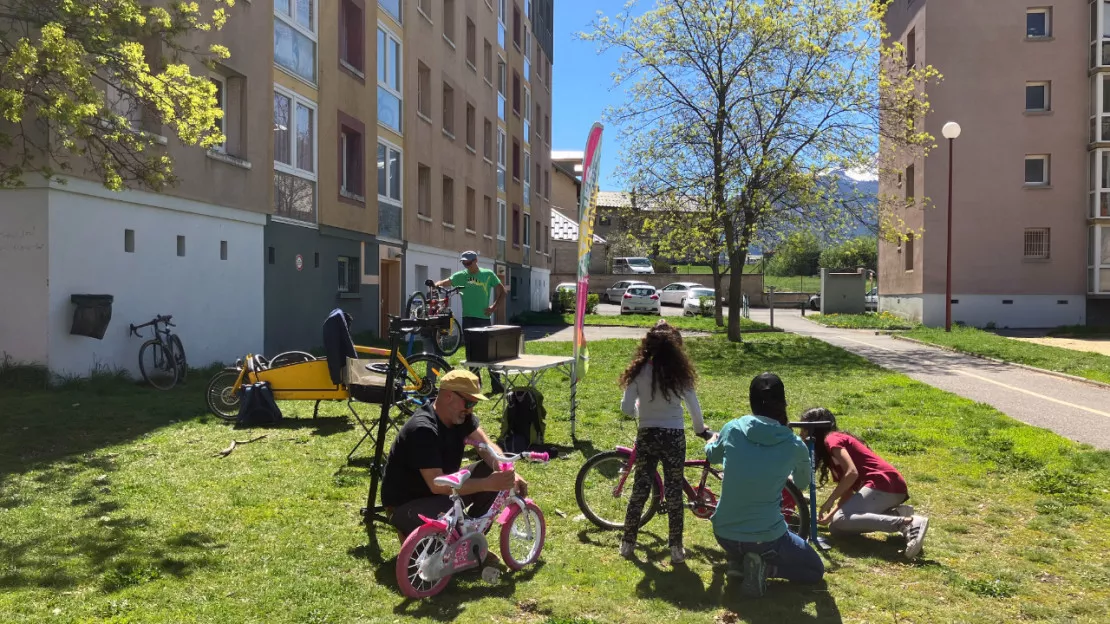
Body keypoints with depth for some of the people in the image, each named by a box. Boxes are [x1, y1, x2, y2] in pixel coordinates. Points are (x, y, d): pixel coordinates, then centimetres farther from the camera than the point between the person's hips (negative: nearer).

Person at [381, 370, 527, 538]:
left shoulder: (461, 416, -5)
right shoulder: (423, 429, -30)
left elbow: (488, 447, -10)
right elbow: (437, 484, -36)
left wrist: (509, 474, -31)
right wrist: (488, 484, -40)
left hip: (442, 490, 8)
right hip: (406, 505, -8)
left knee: (497, 475, -9)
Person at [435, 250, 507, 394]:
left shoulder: (488, 274, 2)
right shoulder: (461, 275, 4)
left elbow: (502, 291, 7)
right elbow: (445, 282, -8)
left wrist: (494, 307, -3)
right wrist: (436, 284, -30)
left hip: (484, 318, -1)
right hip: (468, 318, 2)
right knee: (471, 352, 6)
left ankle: (496, 384, 4)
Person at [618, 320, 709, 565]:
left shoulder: (639, 371, -7)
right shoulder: (680, 371, -6)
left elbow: (626, 407, -5)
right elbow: (694, 406, 0)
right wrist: (700, 429, 19)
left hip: (647, 435, 1)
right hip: (674, 436, -1)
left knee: (640, 489, 14)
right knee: (674, 492, 9)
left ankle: (627, 543, 22)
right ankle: (676, 549, 13)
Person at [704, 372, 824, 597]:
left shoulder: (732, 429, -6)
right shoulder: (794, 445, -10)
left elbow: (712, 456, 17)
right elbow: (803, 484, 12)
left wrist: (713, 441, 40)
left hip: (723, 534, 4)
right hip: (766, 538, -4)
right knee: (816, 570, 22)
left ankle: (737, 559, 18)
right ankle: (764, 566, -3)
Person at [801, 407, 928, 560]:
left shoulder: (831, 439, -4)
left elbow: (852, 473, -18)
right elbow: (848, 490, 19)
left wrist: (829, 501, -10)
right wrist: (830, 514, 10)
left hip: (884, 484, -10)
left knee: (840, 521, -23)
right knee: (836, 526, 4)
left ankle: (907, 523, -29)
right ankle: (896, 514, -2)